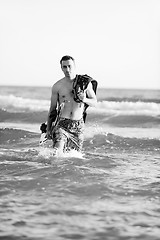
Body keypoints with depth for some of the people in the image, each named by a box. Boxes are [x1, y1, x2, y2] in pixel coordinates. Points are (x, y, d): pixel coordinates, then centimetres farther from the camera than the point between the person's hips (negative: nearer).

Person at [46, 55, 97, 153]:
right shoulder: (57, 86, 1)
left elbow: (94, 102, 10)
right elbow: (52, 109, 11)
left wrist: (85, 100, -13)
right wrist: (48, 129, 11)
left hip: (78, 125, 1)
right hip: (62, 124, -1)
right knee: (57, 153, -22)